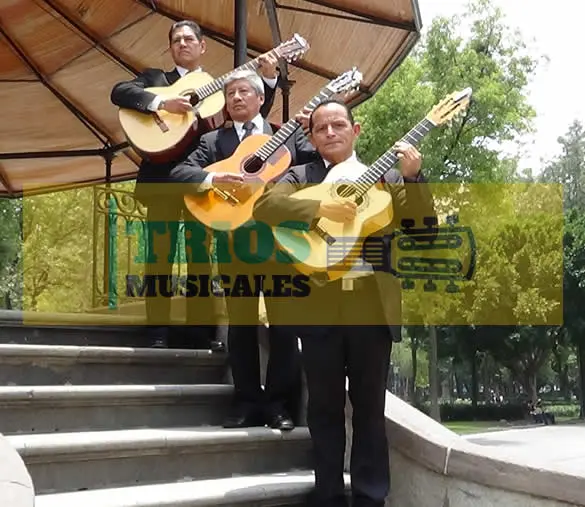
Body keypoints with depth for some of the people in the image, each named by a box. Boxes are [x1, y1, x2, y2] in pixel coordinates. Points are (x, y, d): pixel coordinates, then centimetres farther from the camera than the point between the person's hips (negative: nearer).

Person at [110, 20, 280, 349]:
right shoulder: (155, 77, 14)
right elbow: (119, 92, -3)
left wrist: (269, 79, -2)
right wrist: (162, 103, -16)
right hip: (163, 176, -1)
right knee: (160, 252, -3)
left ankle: (202, 329, 7)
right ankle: (159, 329, 0)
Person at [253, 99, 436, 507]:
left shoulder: (385, 175, 12)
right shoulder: (300, 176, 10)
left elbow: (423, 224, 2)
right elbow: (264, 206, -9)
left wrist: (413, 177, -12)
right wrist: (320, 206, -21)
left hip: (373, 304, 0)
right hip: (318, 306, 0)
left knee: (370, 405, 7)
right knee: (325, 405, 8)